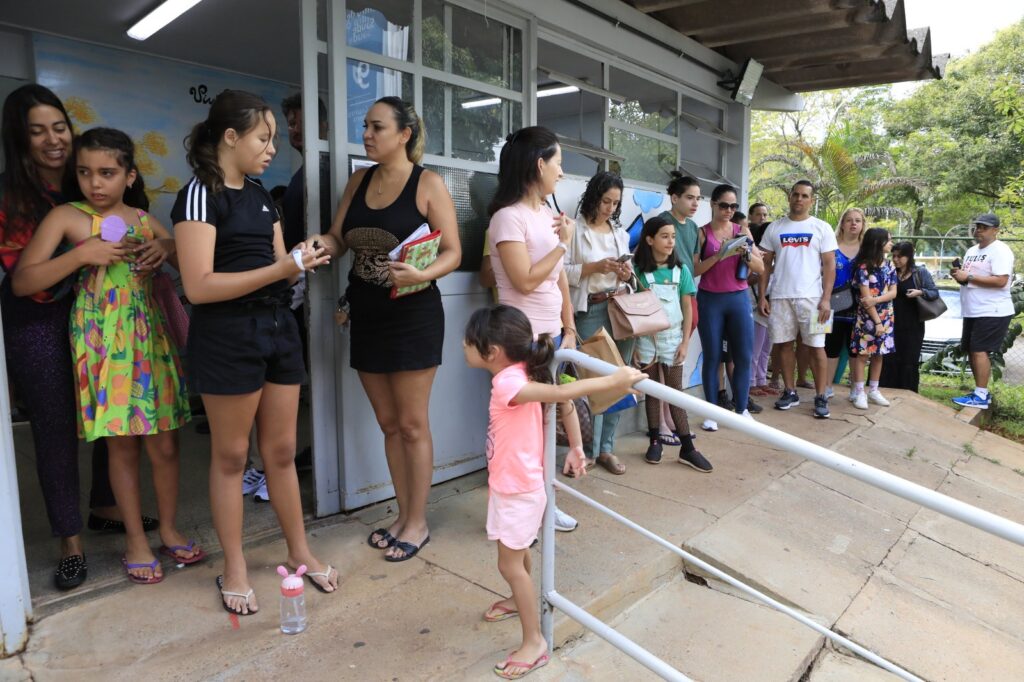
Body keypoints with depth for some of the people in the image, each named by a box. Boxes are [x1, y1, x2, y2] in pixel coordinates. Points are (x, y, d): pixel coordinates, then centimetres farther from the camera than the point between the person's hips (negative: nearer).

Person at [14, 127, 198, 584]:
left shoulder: (143, 218, 9)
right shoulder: (66, 216, -2)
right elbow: (21, 282, -6)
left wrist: (167, 248, -6)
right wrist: (82, 255, -17)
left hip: (150, 336, 3)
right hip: (103, 339, -3)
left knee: (165, 443, 7)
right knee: (122, 444, 5)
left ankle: (169, 529, 25)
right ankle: (135, 539, 22)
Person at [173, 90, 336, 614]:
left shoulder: (261, 196, 14)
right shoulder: (201, 195, -9)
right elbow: (199, 287, -18)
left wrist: (301, 262, -5)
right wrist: (280, 269, -21)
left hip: (277, 327, 7)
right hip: (227, 336, -6)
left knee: (282, 450, 13)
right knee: (231, 456, 6)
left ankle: (300, 551, 26)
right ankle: (234, 570, 21)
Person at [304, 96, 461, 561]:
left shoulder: (428, 184, -7)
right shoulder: (359, 180, 10)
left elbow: (452, 253, -9)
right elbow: (338, 239, 8)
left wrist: (421, 275, -28)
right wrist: (319, 243, -15)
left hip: (412, 316, -6)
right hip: (367, 316, 6)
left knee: (411, 425, 3)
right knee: (388, 424, 13)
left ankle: (418, 523, 19)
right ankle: (403, 515, 27)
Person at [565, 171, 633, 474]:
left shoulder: (621, 233, 18)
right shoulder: (575, 230, -2)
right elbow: (561, 271, -10)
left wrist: (626, 274, 1)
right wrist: (595, 267, -16)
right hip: (589, 311, -5)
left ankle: (606, 447, 15)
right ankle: (588, 449, 10)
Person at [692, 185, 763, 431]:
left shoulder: (742, 231, 7)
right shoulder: (702, 233, -1)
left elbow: (760, 268, 6)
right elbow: (693, 270, -9)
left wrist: (746, 253, -13)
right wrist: (718, 256, -20)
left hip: (739, 299, 3)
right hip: (710, 300, -2)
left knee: (744, 356, 2)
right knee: (712, 357, 2)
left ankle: (741, 409, 16)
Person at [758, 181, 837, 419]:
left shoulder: (822, 228, 3)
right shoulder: (774, 228, 9)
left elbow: (829, 265, 0)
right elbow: (765, 264, 9)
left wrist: (826, 299, -9)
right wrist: (762, 296, 1)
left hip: (811, 297, -2)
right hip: (779, 297, 2)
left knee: (816, 346, -1)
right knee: (784, 344, 6)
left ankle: (821, 397, 7)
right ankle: (790, 392, 18)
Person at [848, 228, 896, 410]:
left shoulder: (889, 266, 7)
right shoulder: (863, 267, -12)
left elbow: (893, 292, 1)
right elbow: (866, 297, -14)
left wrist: (876, 300, -19)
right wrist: (877, 322, -15)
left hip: (886, 316, 6)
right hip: (867, 317, -6)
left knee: (878, 353, 10)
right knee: (862, 353, -3)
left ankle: (873, 391, 19)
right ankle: (859, 393, 3)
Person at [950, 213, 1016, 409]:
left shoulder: (1000, 251, -12)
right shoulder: (972, 251, 15)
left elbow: (1000, 281, -23)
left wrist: (968, 277, -21)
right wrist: (958, 274, 0)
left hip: (992, 312, -9)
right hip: (973, 311, 9)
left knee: (979, 351, -12)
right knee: (971, 351, 11)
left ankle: (980, 397, -8)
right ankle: (981, 392, 21)